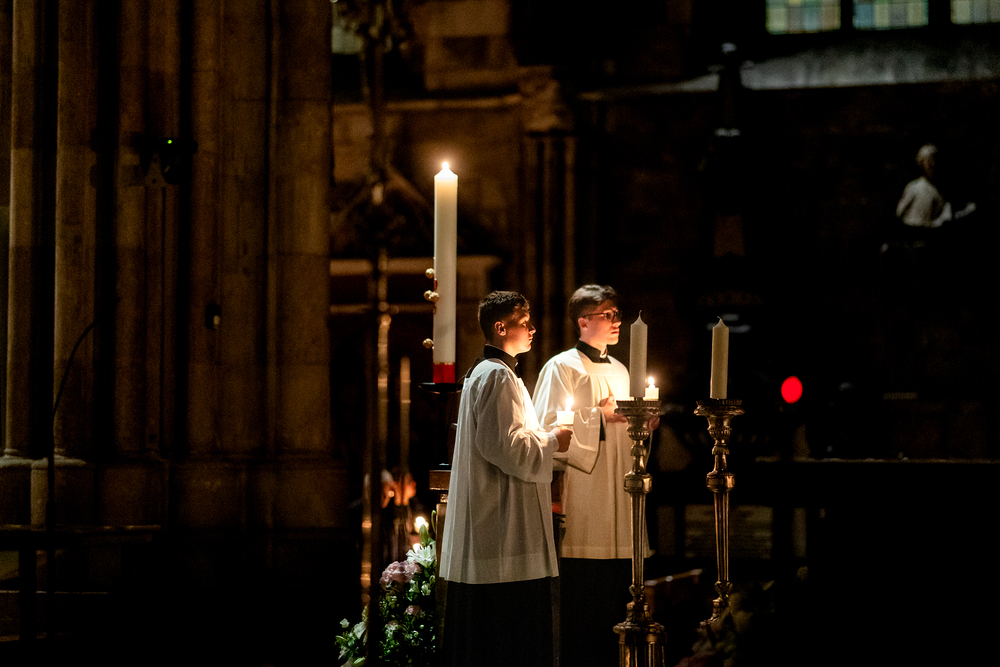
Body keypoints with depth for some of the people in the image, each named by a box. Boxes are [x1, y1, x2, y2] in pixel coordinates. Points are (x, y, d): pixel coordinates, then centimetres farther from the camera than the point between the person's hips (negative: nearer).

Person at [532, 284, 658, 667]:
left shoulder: (619, 371, 20)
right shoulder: (562, 368, -4)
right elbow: (548, 430, -14)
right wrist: (600, 415, -16)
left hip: (618, 518, 8)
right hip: (583, 516, -8)